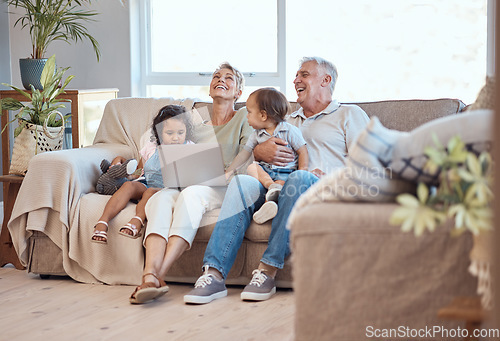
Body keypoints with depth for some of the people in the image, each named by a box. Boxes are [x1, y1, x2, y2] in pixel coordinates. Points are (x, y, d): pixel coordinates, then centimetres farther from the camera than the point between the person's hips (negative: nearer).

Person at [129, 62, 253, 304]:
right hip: (189, 186, 4)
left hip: (225, 189, -4)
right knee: (161, 198, -32)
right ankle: (149, 275, -54)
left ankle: (158, 275, -49)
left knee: (191, 193, -38)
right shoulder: (196, 127, 28)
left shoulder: (244, 117, 14)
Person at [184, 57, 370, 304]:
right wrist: (260, 151, 0)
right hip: (278, 188, 4)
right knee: (242, 182, -26)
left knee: (300, 178, -38)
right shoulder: (288, 121, 34)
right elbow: (248, 154, 25)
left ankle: (267, 271, -39)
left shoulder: (349, 115, 19)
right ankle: (214, 274, -37)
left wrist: (329, 176, -13)